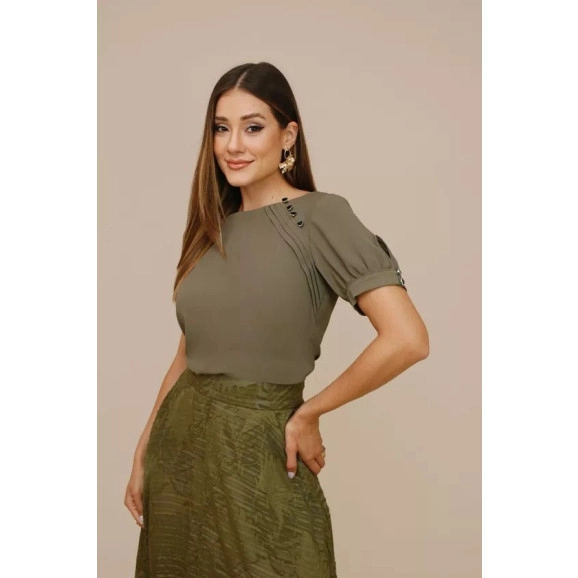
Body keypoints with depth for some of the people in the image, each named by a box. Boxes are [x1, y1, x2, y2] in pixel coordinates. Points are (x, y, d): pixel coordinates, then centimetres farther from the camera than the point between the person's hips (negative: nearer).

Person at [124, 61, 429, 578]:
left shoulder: (320, 216, -13)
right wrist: (143, 452, 10)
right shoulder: (213, 228, 7)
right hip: (179, 442, 6)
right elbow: (189, 351, 12)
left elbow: (408, 339, -23)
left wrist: (309, 413, -13)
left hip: (257, 450, -6)